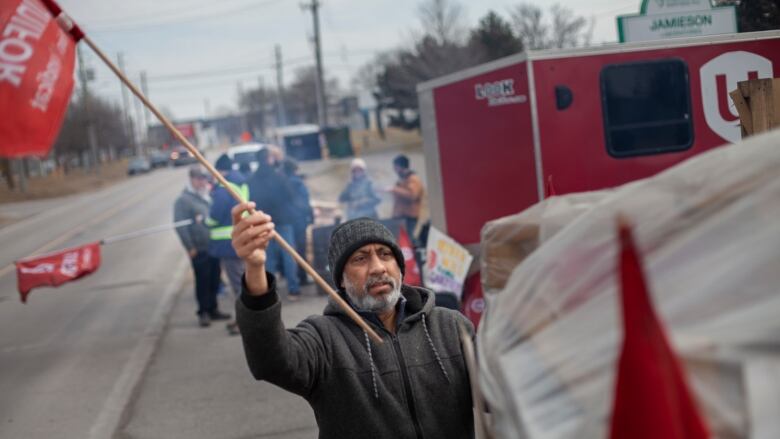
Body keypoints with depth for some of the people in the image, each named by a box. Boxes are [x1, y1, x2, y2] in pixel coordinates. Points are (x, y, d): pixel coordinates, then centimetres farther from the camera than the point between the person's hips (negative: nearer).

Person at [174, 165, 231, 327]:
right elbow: (180, 226, -12)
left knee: (214, 281, 11)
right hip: (199, 250, -6)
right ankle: (203, 312, 8)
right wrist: (190, 248, -15)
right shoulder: (183, 200, -7)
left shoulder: (209, 197, 15)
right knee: (203, 282, -2)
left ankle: (212, 309, 21)